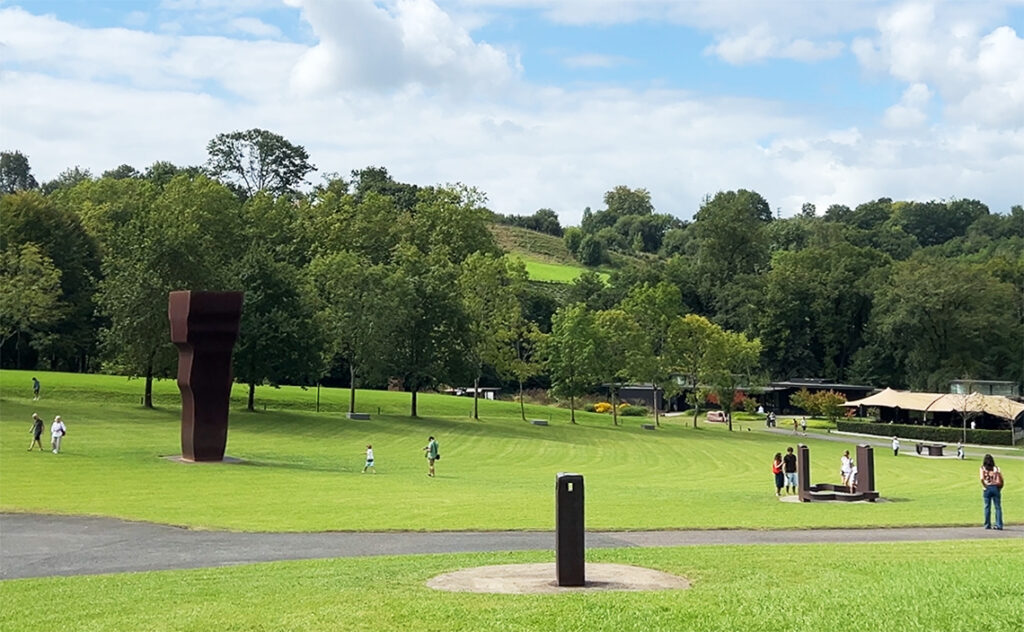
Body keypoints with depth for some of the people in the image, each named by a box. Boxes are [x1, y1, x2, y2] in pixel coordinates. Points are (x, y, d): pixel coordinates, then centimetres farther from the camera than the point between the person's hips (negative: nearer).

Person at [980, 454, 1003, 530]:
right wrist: (999, 488, 10)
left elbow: (982, 479, -14)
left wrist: (984, 486, -2)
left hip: (987, 489, -1)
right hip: (996, 488, 1)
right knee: (998, 507, 2)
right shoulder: (996, 469, 5)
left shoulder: (983, 468, 2)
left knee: (987, 507, 5)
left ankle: (987, 525, 5)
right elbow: (1001, 481, -2)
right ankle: (999, 525, -3)